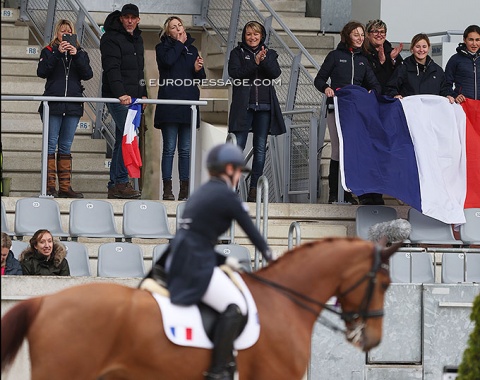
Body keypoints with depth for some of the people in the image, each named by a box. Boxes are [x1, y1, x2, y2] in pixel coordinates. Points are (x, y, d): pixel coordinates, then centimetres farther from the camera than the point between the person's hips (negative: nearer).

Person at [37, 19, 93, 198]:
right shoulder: (49, 51, 8)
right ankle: (50, 185, -6)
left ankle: (65, 187, 6)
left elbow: (88, 74, 0)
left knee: (66, 147, 5)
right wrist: (58, 53, -13)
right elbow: (42, 72, -8)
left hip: (73, 106, 3)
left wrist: (76, 55, -11)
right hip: (53, 105, -3)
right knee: (51, 145, -6)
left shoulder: (80, 53, 15)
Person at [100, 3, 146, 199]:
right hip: (117, 97, -8)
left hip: (133, 97, 8)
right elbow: (112, 68, -19)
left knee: (122, 139, 8)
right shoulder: (111, 38, -8)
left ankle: (114, 186, 10)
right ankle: (121, 183, -15)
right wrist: (120, 93, -29)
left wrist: (143, 93, 19)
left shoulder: (137, 39, 19)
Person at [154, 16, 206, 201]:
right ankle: (167, 189, -5)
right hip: (169, 102, -4)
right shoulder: (163, 47, 8)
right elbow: (168, 60, -15)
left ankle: (184, 189, 6)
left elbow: (201, 78, 18)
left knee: (186, 149, 4)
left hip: (189, 103, 4)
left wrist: (198, 70, -4)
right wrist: (179, 44, -1)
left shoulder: (192, 50, 19)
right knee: (169, 148, -6)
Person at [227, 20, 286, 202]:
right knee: (238, 146, -8)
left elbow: (276, 73, -2)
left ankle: (254, 188, 5)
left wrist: (264, 60, -19)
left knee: (260, 148, 2)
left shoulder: (270, 54, 14)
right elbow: (234, 72, -7)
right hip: (244, 105, -2)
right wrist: (255, 63, -15)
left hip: (264, 106, 2)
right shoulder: (237, 53, 9)